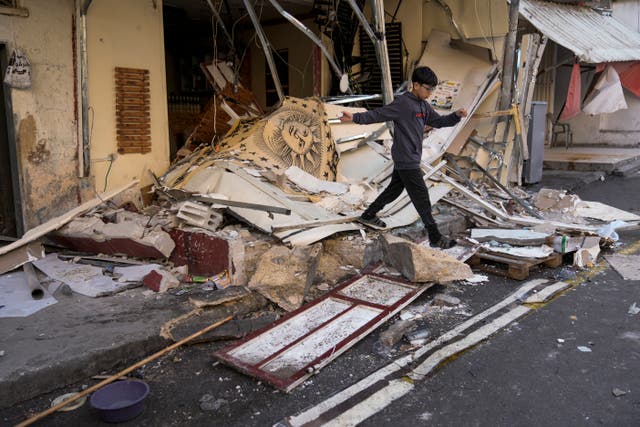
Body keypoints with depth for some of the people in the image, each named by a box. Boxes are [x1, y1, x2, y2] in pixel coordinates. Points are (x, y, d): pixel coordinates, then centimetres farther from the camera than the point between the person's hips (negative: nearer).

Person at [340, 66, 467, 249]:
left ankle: (368, 215, 36)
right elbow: (377, 114, -18)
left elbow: (439, 121, 17)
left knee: (395, 189, 21)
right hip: (406, 160, -10)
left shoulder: (423, 105, 12)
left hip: (408, 158, 10)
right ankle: (435, 237, 3)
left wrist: (456, 115, 1)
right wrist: (355, 117, -30)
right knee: (421, 196, -5)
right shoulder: (402, 103, -15)